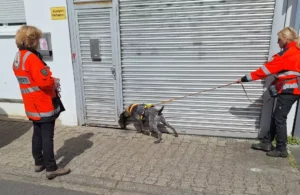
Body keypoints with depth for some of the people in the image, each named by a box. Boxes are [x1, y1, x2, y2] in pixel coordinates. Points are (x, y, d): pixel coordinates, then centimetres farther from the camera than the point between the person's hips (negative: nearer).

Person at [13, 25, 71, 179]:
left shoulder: (17, 59, 11)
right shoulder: (32, 58, -19)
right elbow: (45, 81, -26)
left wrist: (51, 81, 9)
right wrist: (55, 82, -6)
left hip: (32, 105, 9)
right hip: (44, 104, -9)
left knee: (37, 134, 18)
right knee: (47, 136, -3)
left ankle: (39, 163, 29)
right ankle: (51, 169, 4)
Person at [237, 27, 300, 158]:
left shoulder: (288, 53, -15)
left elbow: (268, 68, -17)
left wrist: (246, 78, -15)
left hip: (288, 90, -9)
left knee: (279, 119, -2)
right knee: (276, 117, 12)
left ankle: (281, 149, 8)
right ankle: (267, 143, 20)